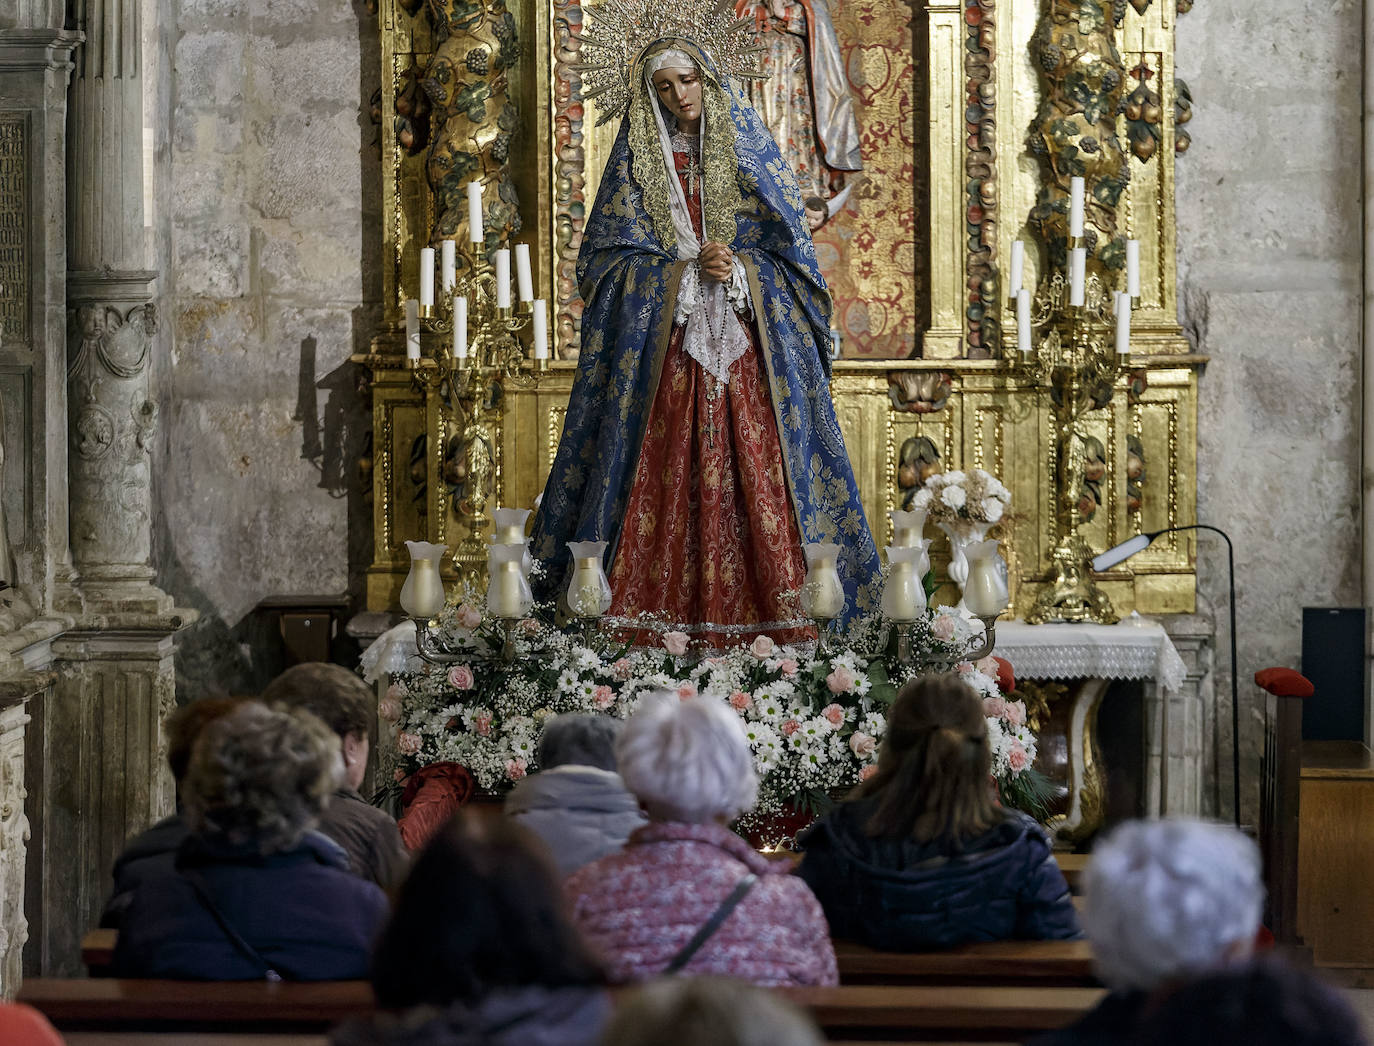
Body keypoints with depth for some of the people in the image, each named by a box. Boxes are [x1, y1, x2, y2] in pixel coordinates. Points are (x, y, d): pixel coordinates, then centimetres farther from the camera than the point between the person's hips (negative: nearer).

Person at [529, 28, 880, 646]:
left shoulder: (749, 153, 10)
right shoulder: (638, 161, 9)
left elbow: (788, 247, 9)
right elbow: (607, 258, 2)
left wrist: (738, 270, -10)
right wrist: (690, 269, -9)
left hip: (748, 339, 0)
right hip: (664, 339, 0)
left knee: (753, 467, -8)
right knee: (666, 473, -8)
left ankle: (775, 612, -8)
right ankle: (664, 617, -8)